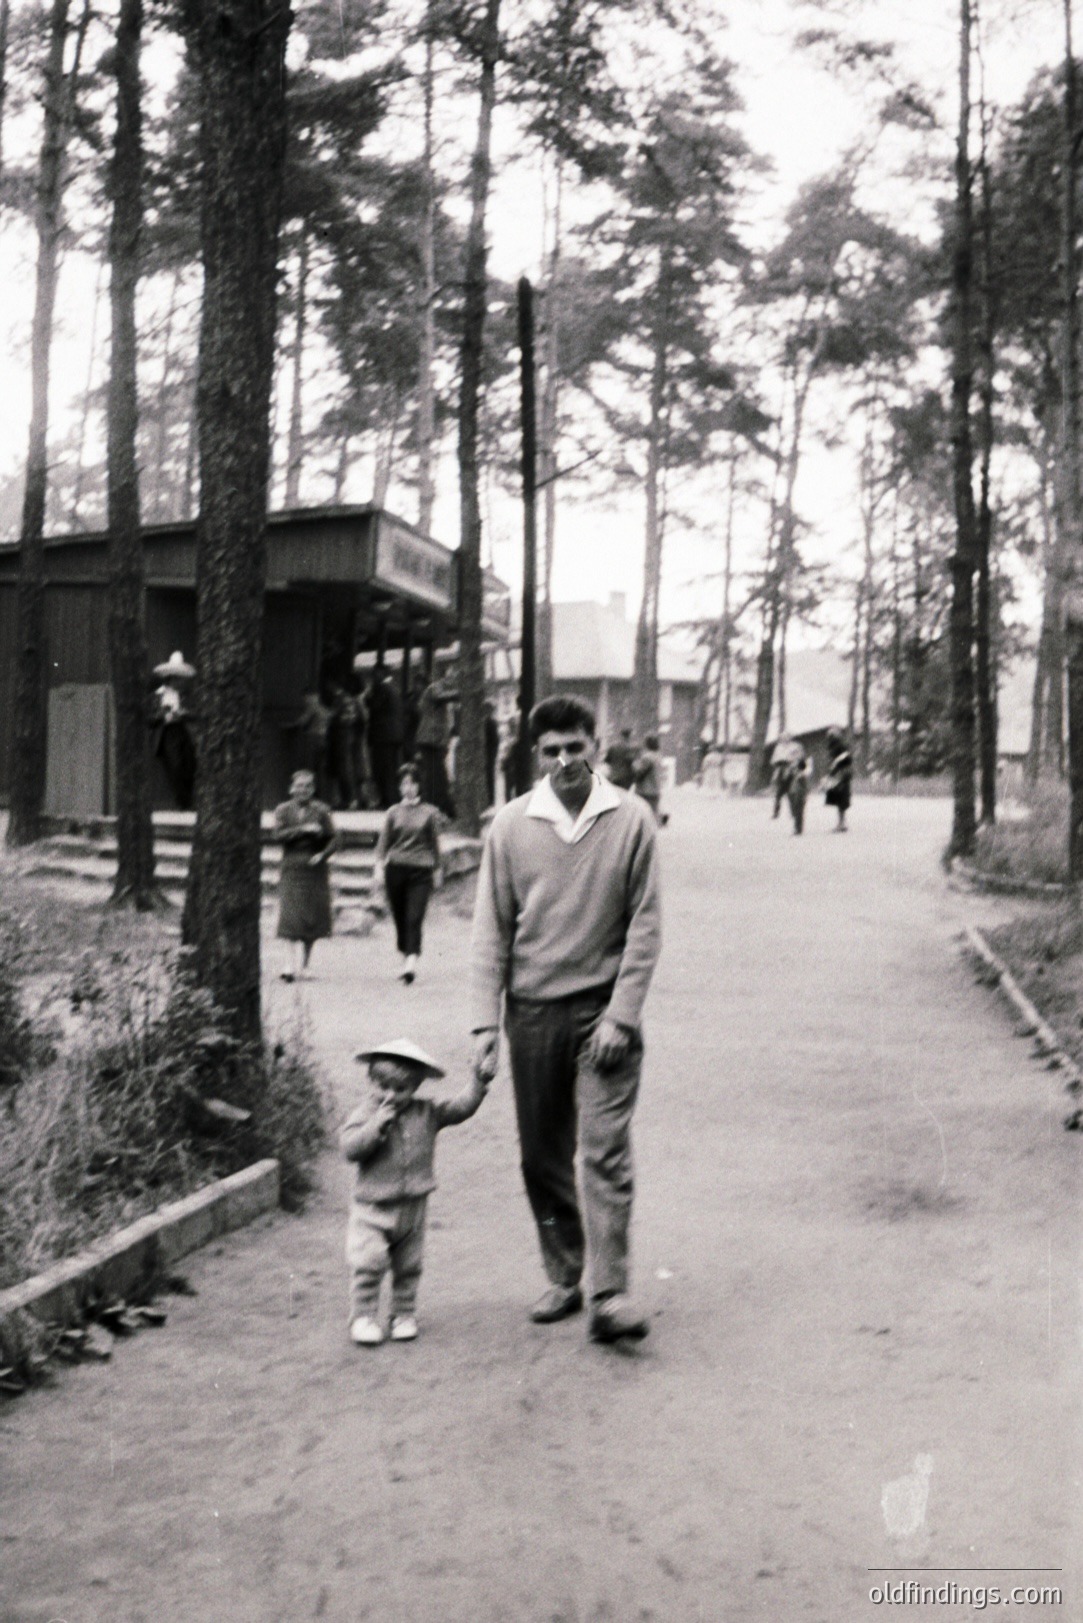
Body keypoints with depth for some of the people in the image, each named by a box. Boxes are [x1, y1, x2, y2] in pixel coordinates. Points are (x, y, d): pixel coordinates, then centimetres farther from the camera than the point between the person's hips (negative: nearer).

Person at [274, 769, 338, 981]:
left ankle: (301, 965, 15)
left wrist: (323, 854, -16)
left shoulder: (322, 811, 5)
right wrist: (305, 829, -18)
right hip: (291, 869, -1)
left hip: (315, 868, 1)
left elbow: (333, 838, 1)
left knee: (312, 918, 4)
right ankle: (297, 965, -12)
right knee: (292, 916, -9)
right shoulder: (283, 810, 6)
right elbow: (280, 833, -9)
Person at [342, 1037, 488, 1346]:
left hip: (413, 1209, 3)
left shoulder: (427, 1113, 1)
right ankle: (363, 1317, 4)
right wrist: (377, 1126, -26)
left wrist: (478, 1082, -12)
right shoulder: (364, 1115, -7)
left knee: (408, 1267, 13)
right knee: (368, 1265, -9)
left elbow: (460, 1107, -1)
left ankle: (404, 1314, 27)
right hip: (372, 1208, -3)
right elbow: (350, 1149, -18)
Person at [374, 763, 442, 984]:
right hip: (395, 869, 2)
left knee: (414, 918, -13)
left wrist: (437, 871, 12)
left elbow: (434, 844, 12)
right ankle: (405, 958, 21)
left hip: (421, 870, -2)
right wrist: (379, 866, -6)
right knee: (400, 918, 6)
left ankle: (411, 964, -22)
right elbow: (383, 842, 7)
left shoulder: (429, 813, 6)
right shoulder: (394, 812, 9)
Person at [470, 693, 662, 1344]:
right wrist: (486, 1022, -2)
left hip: (604, 1008, -2)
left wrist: (621, 1016, -8)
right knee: (543, 1156, 9)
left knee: (606, 1151, -9)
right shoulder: (511, 825, 1)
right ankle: (563, 1278, 23)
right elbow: (492, 930, 4)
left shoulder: (631, 819, -3)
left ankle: (610, 1294, -7)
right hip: (533, 1009, 2)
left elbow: (645, 925, -2)